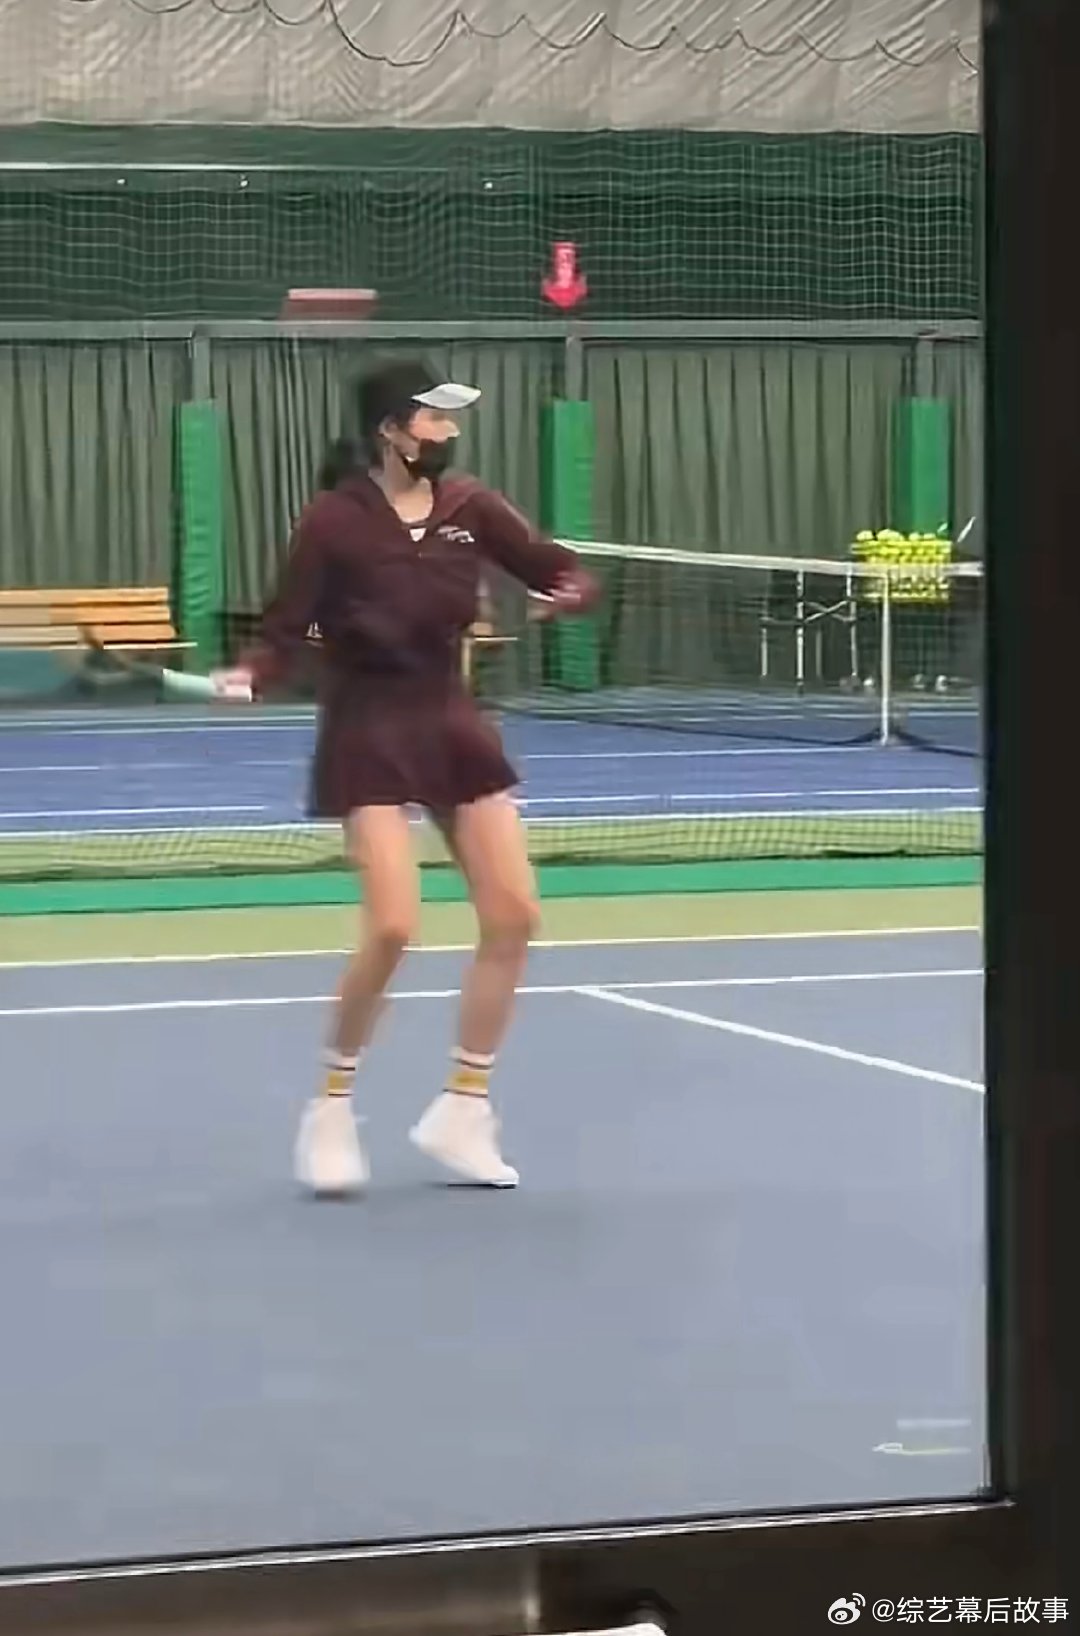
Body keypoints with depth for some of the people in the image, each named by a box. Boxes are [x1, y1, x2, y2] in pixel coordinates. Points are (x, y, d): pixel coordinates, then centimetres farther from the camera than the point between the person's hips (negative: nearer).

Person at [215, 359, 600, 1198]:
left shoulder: (470, 507, -1)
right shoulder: (334, 519, -14)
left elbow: (564, 570, 4)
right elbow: (286, 632, -12)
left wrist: (569, 593, -19)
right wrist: (250, 676, -32)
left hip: (452, 720, 6)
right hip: (369, 731, -6)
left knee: (514, 917, 2)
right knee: (393, 926, -17)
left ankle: (463, 1112, 17)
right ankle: (332, 1108, 4)